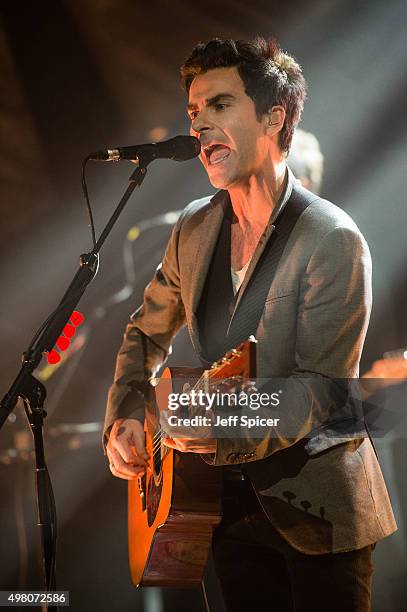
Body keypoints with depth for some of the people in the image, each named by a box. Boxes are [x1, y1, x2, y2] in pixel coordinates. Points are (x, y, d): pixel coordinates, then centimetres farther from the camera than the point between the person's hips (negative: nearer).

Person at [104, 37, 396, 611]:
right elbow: (146, 333, 18)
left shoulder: (333, 242, -17)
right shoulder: (195, 228, 5)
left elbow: (321, 388, -20)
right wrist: (124, 418, 2)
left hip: (316, 510, -6)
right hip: (233, 503, 6)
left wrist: (226, 430, -35)